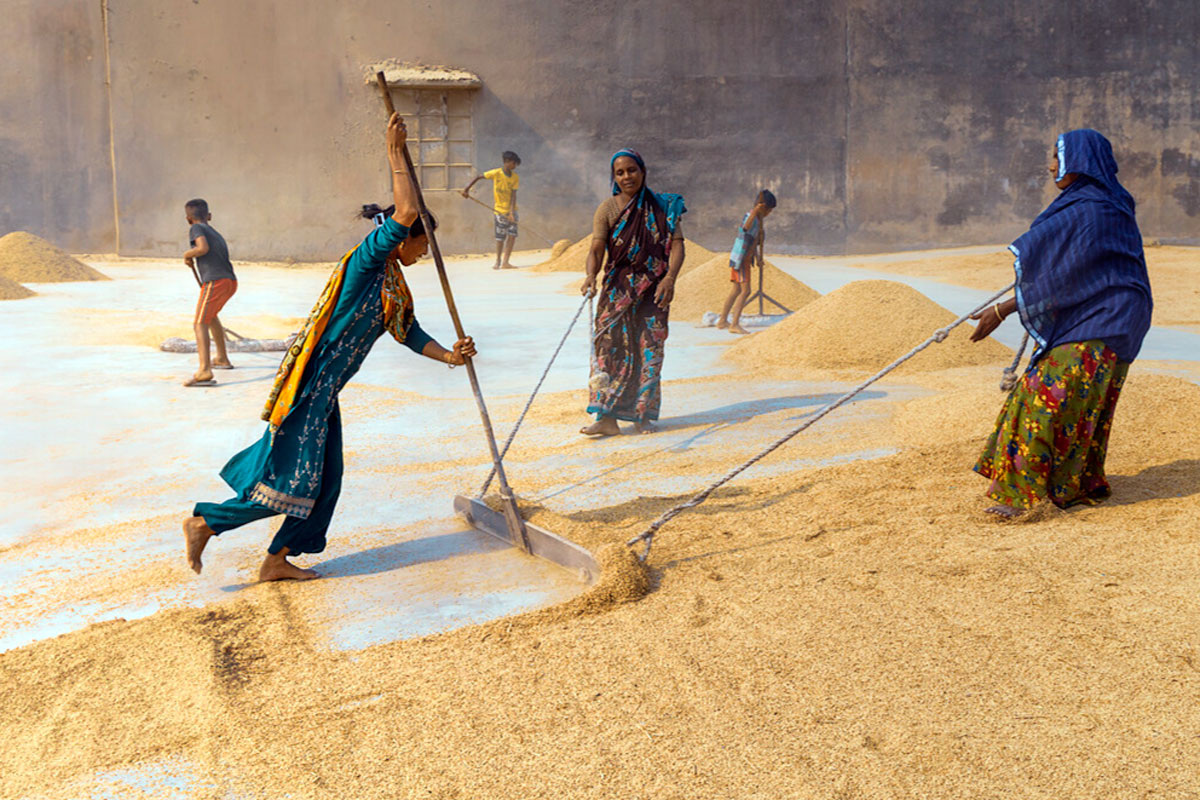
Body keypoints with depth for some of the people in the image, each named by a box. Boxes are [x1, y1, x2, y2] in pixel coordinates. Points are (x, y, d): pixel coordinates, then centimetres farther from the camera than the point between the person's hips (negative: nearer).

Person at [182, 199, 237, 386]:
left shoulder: (196, 228, 4)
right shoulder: (216, 234, 29)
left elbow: (203, 248, -14)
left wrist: (187, 255, 1)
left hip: (215, 282, -8)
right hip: (231, 281, 8)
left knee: (200, 323, -15)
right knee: (210, 315, 33)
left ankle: (204, 371, -34)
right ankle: (222, 359, 43)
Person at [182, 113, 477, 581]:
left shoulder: (393, 282, 14)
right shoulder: (365, 262, -14)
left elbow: (410, 333, 17)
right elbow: (406, 214, -28)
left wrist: (449, 356, 3)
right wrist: (395, 155, -22)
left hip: (325, 393, 10)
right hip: (307, 386, -10)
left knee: (324, 482, 10)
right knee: (291, 483, -7)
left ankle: (276, 561, 18)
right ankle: (204, 523, 6)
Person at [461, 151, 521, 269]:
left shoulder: (515, 177, -2)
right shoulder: (496, 173, -11)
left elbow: (513, 194, -8)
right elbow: (478, 177, -3)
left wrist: (512, 212, -18)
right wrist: (466, 189, -9)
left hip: (511, 210, 3)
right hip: (499, 210, -3)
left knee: (512, 235, -7)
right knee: (500, 237, 0)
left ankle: (505, 262, -3)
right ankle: (497, 262, 16)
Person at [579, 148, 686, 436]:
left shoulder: (663, 207, 4)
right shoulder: (607, 209, 2)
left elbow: (677, 245, -3)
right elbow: (596, 248, -9)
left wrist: (670, 277, -21)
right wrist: (591, 276, -29)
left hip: (653, 289, 1)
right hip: (618, 288, -1)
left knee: (650, 349, 1)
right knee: (609, 344, -9)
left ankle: (642, 414, 11)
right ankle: (607, 417, -11)